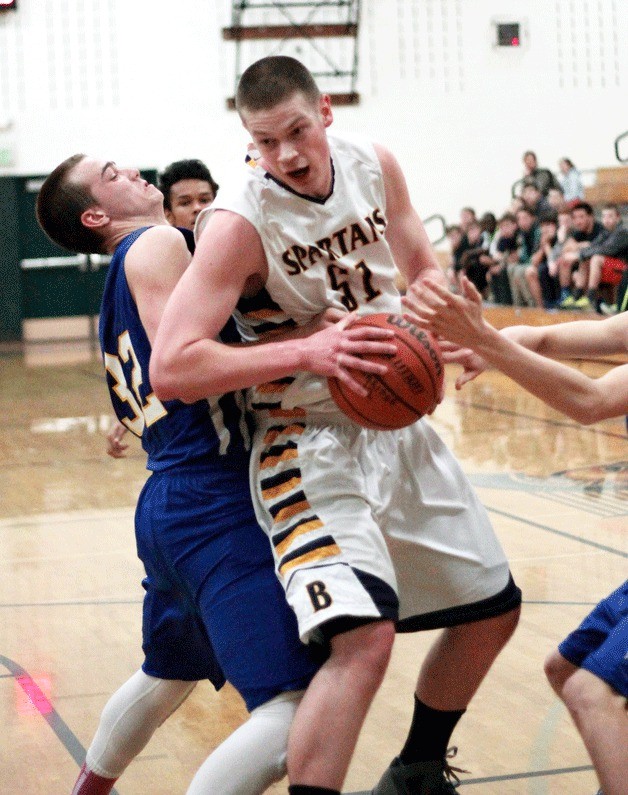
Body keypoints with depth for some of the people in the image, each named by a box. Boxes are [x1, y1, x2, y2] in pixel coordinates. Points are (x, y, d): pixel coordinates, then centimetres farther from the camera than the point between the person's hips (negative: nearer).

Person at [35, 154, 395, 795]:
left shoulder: (124, 279, 21)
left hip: (169, 502, 11)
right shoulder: (156, 246, -6)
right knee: (297, 708, -20)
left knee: (168, 674, 34)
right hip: (212, 507, -11)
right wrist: (306, 350, -30)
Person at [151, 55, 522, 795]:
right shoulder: (240, 221, -21)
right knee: (364, 636, -28)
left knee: (492, 610, 16)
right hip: (311, 447, -7)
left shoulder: (373, 165, -2)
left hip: (398, 424, 7)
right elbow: (170, 368, -27)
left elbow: (425, 272, 15)